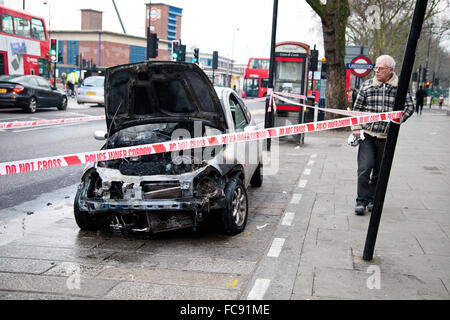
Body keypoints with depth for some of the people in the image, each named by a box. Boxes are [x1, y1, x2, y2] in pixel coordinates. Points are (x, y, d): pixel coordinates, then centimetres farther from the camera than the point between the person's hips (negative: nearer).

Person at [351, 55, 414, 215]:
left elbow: (409, 107, 11)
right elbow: (357, 107, 10)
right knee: (365, 168, -9)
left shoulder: (400, 87, 2)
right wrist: (356, 128, 2)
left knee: (380, 171, 9)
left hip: (386, 137, 0)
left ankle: (373, 200, 24)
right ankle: (361, 201, 2)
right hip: (367, 135, 0)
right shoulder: (367, 85, 5)